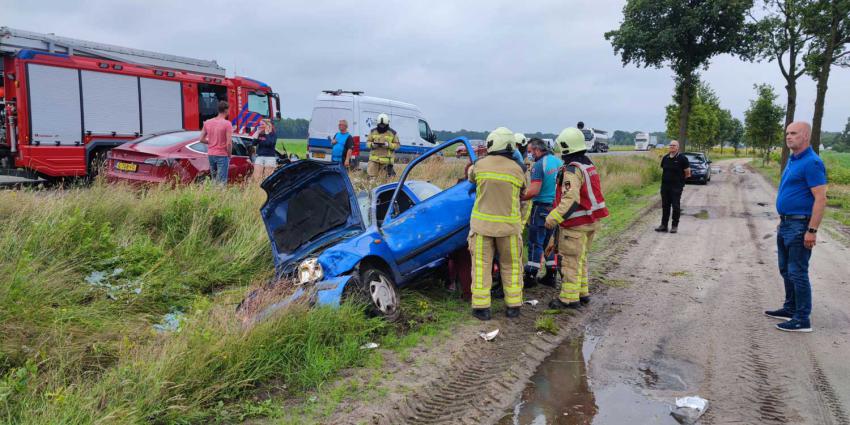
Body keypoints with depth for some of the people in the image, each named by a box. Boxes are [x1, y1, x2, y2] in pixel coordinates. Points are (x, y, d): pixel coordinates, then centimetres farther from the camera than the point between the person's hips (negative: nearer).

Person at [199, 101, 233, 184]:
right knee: (221, 181, -4)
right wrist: (229, 155, -3)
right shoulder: (227, 124, -12)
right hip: (222, 155, -6)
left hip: (210, 155, 6)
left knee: (214, 180, 17)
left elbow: (202, 139, 8)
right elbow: (229, 143, -16)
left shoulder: (207, 122, 6)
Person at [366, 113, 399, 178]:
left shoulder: (392, 133, 4)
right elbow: (368, 142, 12)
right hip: (374, 158, 2)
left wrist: (388, 145, -15)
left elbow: (397, 145, 3)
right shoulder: (373, 131, 9)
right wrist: (372, 144, -11)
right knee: (371, 176, -8)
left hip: (386, 160, -1)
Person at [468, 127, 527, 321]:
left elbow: (471, 177, 16)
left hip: (482, 223, 0)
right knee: (511, 266, 13)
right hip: (509, 225, 0)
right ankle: (513, 306, 19)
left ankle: (481, 307, 7)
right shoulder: (517, 170, -5)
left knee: (481, 265, 7)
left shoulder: (480, 165, -5)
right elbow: (523, 193, 9)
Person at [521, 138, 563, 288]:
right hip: (557, 208, 7)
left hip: (542, 208, -7)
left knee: (535, 243, 0)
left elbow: (534, 191, -22)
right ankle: (551, 276, 19)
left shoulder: (539, 165, -14)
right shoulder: (559, 162, 9)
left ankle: (531, 276, 4)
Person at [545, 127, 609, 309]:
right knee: (581, 258, 20)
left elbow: (570, 200, -28)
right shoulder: (589, 165, 10)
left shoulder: (572, 170, -20)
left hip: (576, 224, -9)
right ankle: (583, 292, 29)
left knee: (570, 260, 0)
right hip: (591, 221, 9)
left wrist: (552, 218, -25)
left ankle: (569, 298, 6)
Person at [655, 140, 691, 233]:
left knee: (676, 206, -1)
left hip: (676, 187, -5)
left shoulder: (682, 159, -7)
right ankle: (664, 225, 15)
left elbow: (687, 173, -3)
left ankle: (675, 226, 7)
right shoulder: (665, 158, 7)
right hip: (665, 186, 5)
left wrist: (679, 179, 5)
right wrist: (667, 178, 11)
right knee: (665, 206, 9)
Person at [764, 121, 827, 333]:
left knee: (797, 273, -4)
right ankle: (790, 309, 30)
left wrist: (812, 231, -24)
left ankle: (802, 320, 4)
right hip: (786, 224, 10)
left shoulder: (812, 163, -17)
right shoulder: (792, 160, 12)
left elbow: (821, 199, -21)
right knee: (786, 270, 18)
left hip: (799, 226, -10)